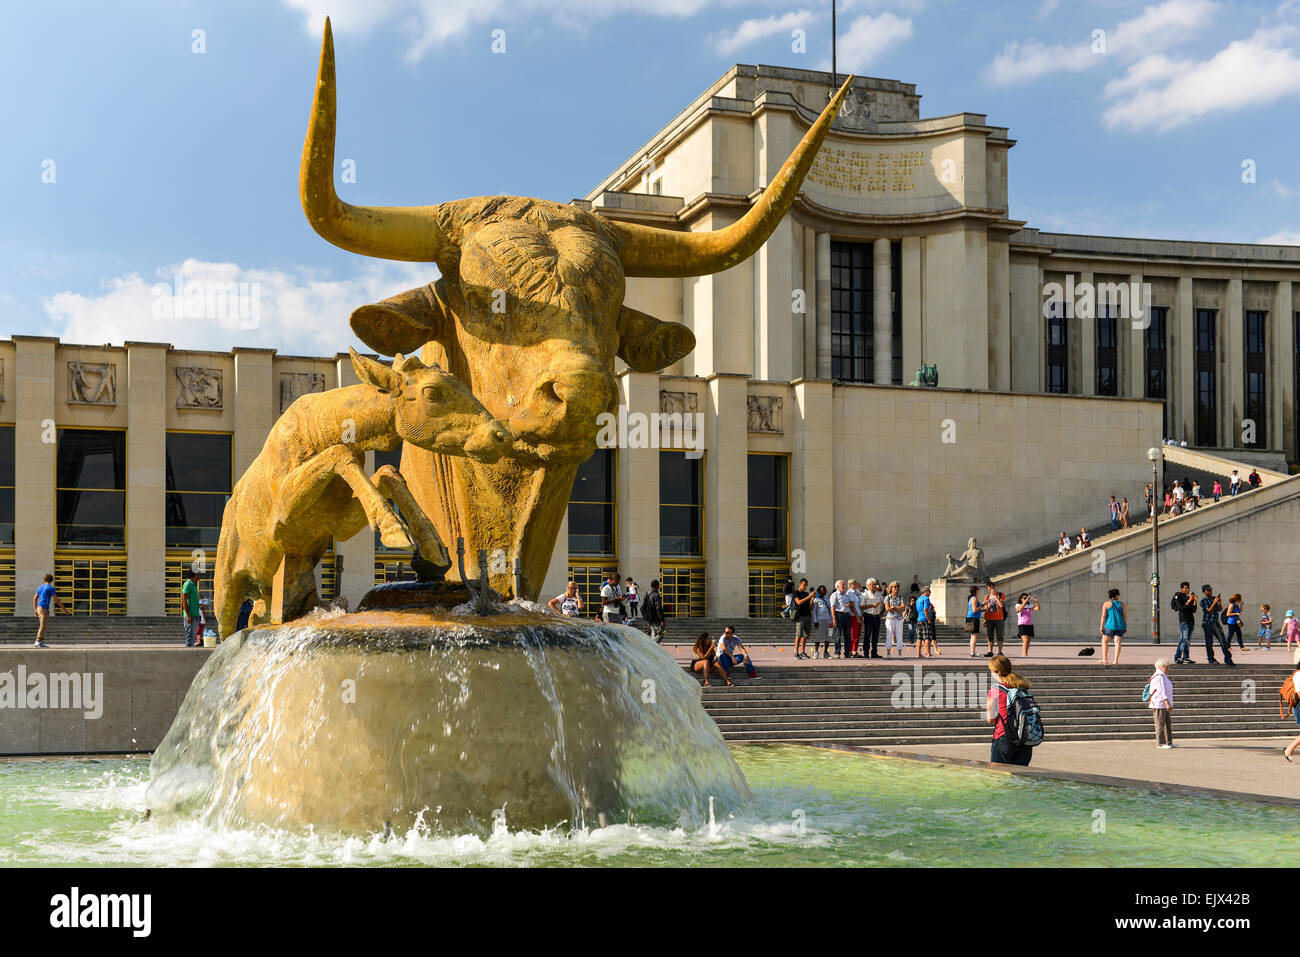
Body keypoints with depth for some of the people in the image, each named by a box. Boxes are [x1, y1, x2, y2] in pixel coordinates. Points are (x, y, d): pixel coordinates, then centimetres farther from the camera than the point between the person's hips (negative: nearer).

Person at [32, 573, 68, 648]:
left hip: (39, 608, 8)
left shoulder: (40, 588, 16)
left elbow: (34, 599, 19)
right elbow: (57, 600, -7)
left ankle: (42, 642, 10)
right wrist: (65, 610, -3)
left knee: (43, 626, 12)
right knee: (43, 626, -7)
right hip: (44, 609, -8)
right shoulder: (50, 588, -6)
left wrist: (35, 610, 26)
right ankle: (38, 642, -10)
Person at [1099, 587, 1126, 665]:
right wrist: (1126, 627, 9)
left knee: (1104, 641, 12)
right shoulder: (1121, 604, 5)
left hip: (1110, 625, -2)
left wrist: (1101, 626, -3)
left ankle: (1104, 660, 6)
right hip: (1120, 626, 2)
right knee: (1117, 642, 1)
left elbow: (1103, 616, -6)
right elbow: (1124, 616, 4)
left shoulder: (1106, 603, -2)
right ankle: (1116, 660, -9)